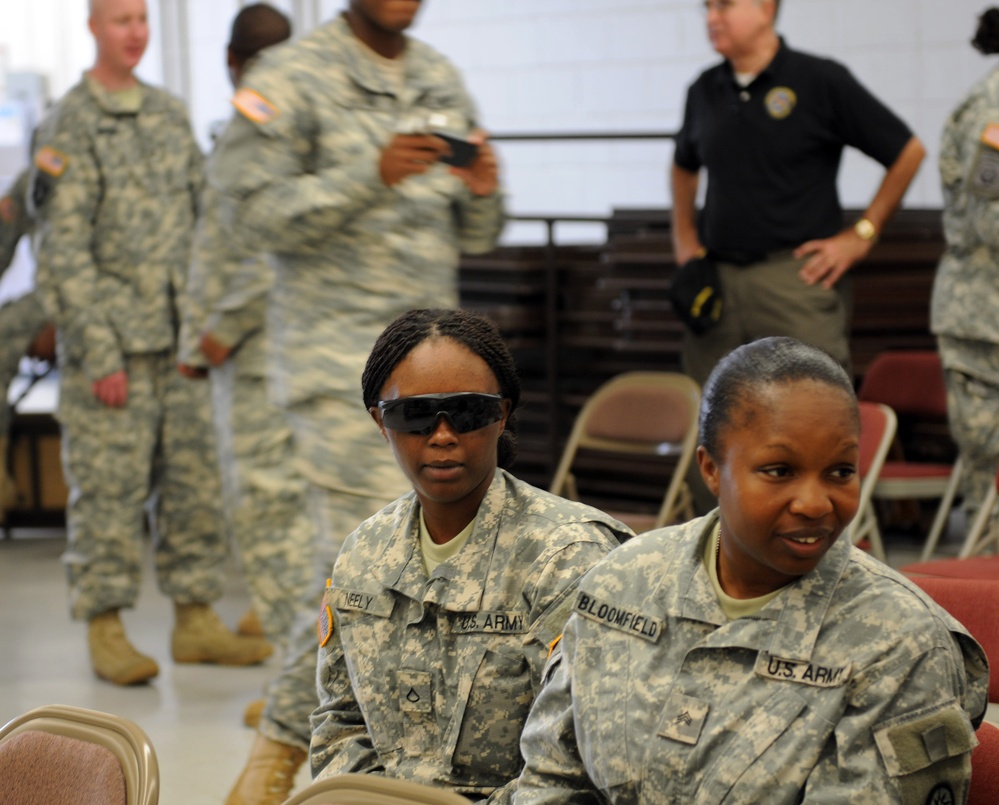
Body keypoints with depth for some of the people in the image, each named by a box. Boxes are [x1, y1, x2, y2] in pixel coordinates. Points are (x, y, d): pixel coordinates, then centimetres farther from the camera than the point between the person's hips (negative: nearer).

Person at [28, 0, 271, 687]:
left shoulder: (171, 114, 12)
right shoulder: (69, 126, -7)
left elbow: (201, 214, 17)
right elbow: (64, 249, -11)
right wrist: (101, 355, -16)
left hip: (178, 337, 6)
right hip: (109, 337, -6)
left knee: (193, 481, 7)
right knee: (109, 488, -3)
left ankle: (196, 620, 14)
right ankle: (106, 630, 5)